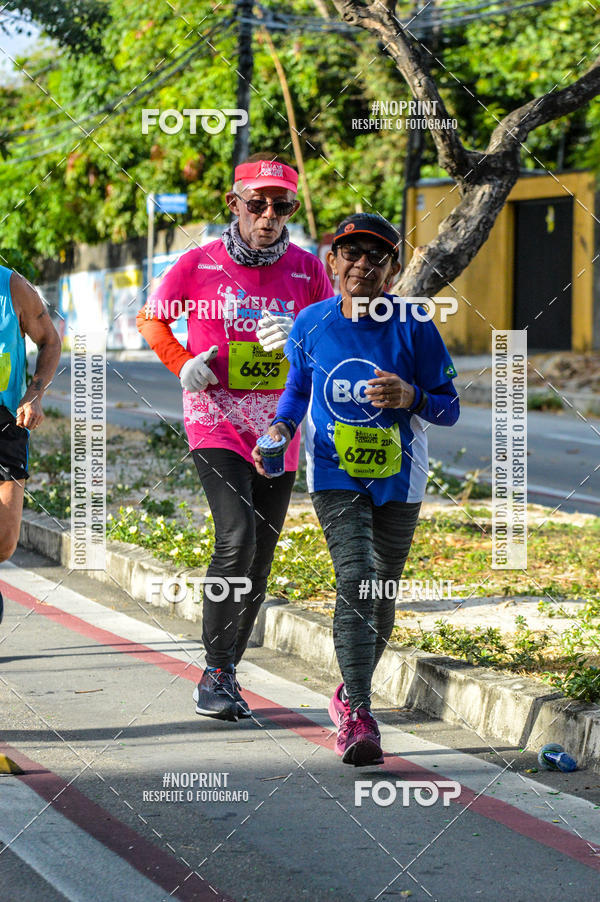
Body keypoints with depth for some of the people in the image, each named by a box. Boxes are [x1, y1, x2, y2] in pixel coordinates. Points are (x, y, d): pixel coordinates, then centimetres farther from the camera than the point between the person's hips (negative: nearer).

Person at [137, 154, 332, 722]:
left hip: (277, 431, 3)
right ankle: (215, 673, -13)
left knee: (259, 560, 7)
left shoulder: (306, 269, 3)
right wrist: (183, 365, -4)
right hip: (215, 422, -3)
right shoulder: (200, 264, -1)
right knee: (237, 536, -21)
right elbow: (151, 319, 13)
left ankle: (227, 676, 21)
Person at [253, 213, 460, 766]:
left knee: (381, 594, 11)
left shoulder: (414, 328, -9)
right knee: (354, 581, -18)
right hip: (335, 474, -1)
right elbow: (297, 387, 16)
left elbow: (449, 409, -3)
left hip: (398, 477, 1)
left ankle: (350, 696, 34)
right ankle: (358, 715, -19)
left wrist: (411, 397, -23)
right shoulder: (312, 324, -3)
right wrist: (281, 427, -3)